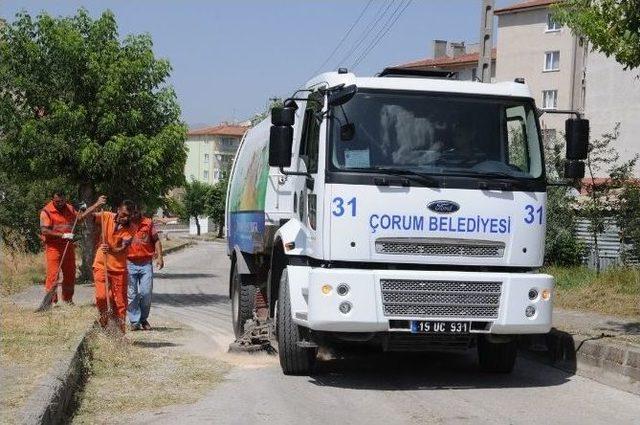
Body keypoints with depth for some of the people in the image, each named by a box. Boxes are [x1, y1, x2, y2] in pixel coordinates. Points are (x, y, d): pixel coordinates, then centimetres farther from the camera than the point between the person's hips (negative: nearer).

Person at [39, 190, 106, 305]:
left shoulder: (69, 208, 11)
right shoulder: (46, 211, -10)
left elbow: (80, 217, 17)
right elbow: (44, 231, -17)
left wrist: (97, 204, 13)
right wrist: (62, 235, -23)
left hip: (68, 246, 6)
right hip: (53, 247, -6)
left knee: (70, 274, 10)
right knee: (53, 274, -9)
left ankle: (68, 299, 22)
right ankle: (51, 301, -4)